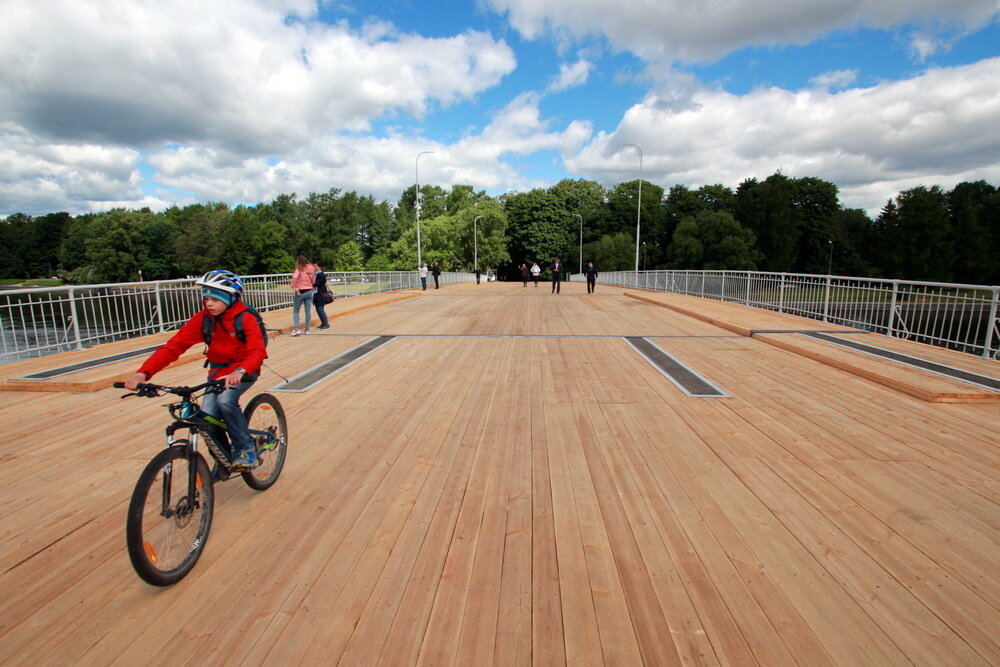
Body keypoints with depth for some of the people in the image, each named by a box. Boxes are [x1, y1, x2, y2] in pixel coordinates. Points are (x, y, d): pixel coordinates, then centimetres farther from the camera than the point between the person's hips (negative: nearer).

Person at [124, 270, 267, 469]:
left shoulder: (245, 318, -18)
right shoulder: (202, 319, -7)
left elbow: (258, 350, -32)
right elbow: (173, 346, -14)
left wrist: (239, 371, -52)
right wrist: (143, 373, -28)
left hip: (243, 370, -4)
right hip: (218, 370, 4)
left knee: (225, 400, -32)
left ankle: (246, 448, -10)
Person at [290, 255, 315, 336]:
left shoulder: (299, 269, -9)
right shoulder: (311, 269, 5)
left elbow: (294, 277, -26)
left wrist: (294, 287, -18)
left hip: (300, 292, -4)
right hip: (309, 291, 4)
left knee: (295, 311, 6)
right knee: (308, 311, 6)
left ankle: (297, 329, -5)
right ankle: (307, 330, 10)